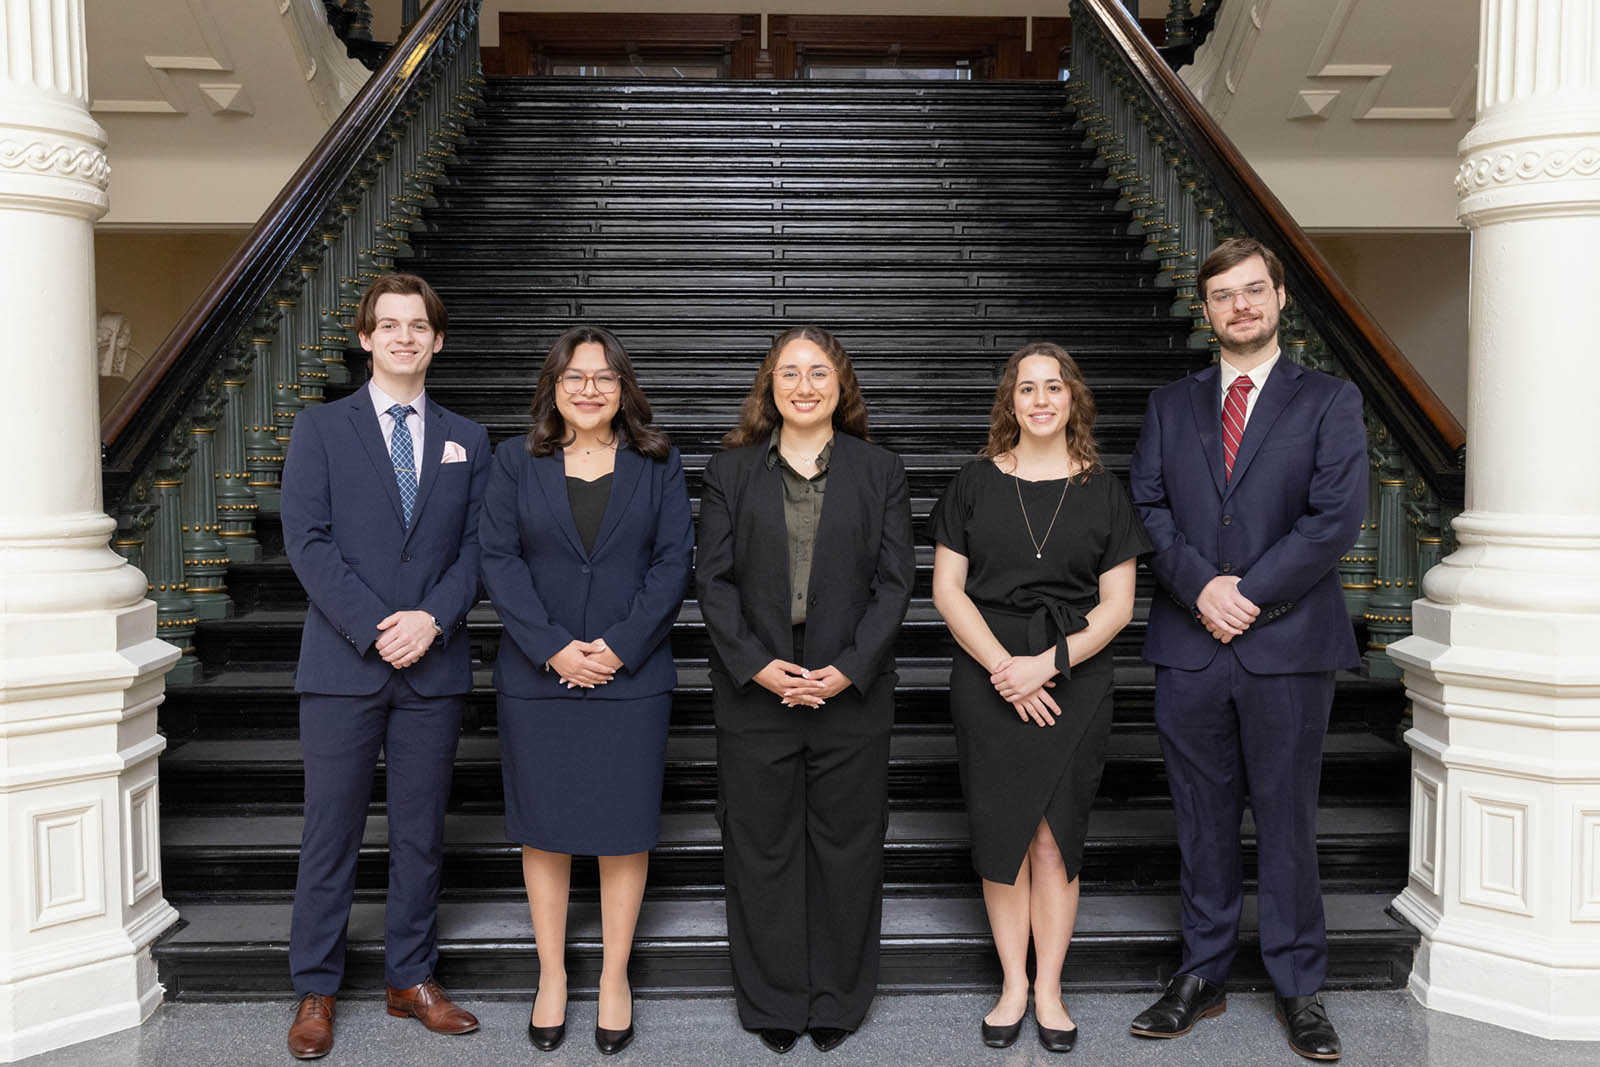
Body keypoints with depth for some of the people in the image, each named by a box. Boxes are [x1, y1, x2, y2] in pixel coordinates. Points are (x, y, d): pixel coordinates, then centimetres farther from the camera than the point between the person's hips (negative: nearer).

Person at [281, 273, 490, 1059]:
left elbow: (475, 546, 4)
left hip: (434, 666, 2)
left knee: (420, 832, 10)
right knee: (331, 832, 5)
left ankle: (412, 979, 23)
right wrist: (373, 630, -14)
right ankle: (316, 991, 18)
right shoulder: (320, 428, 4)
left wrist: (432, 619, -13)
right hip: (342, 664, -2)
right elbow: (308, 541, -5)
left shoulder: (466, 440, 11)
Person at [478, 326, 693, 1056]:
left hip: (631, 676, 0)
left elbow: (673, 560, -1)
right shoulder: (515, 462, 5)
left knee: (624, 830, 6)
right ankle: (551, 975, 25)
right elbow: (498, 558, -2)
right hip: (537, 676, 1)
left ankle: (615, 977, 23)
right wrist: (552, 647, -13)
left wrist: (621, 646, -12)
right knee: (544, 830, 9)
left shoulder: (658, 464, 5)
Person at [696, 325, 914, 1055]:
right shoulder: (729, 471, 8)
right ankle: (772, 1001, 24)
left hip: (852, 691, 0)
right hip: (754, 691, 0)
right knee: (762, 846, 8)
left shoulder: (880, 471, 7)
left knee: (845, 846, 8)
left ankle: (838, 999, 25)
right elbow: (713, 579, 2)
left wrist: (849, 669, -11)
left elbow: (895, 581, 1)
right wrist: (757, 666, -11)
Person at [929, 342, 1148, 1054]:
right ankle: (1013, 985, 20)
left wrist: (1048, 663, -12)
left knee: (1056, 836, 4)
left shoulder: (1103, 491, 5)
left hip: (1075, 682, 0)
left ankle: (1049, 989, 18)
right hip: (987, 681, 0)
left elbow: (1116, 605, 1)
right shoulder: (975, 484, 5)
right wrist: (1002, 665, -11)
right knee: (1000, 835, 5)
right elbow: (946, 590, 1)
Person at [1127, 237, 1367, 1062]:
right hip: (1189, 648, 2)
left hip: (1287, 647, -2)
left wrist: (1250, 593, -14)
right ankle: (1202, 977, 23)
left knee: (1287, 821, 6)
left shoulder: (1329, 401, 5)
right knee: (1203, 820, 11)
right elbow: (1146, 506, 2)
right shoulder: (1171, 405, 13)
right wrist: (1202, 587, -13)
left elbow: (1337, 516, -7)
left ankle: (1299, 988, 21)